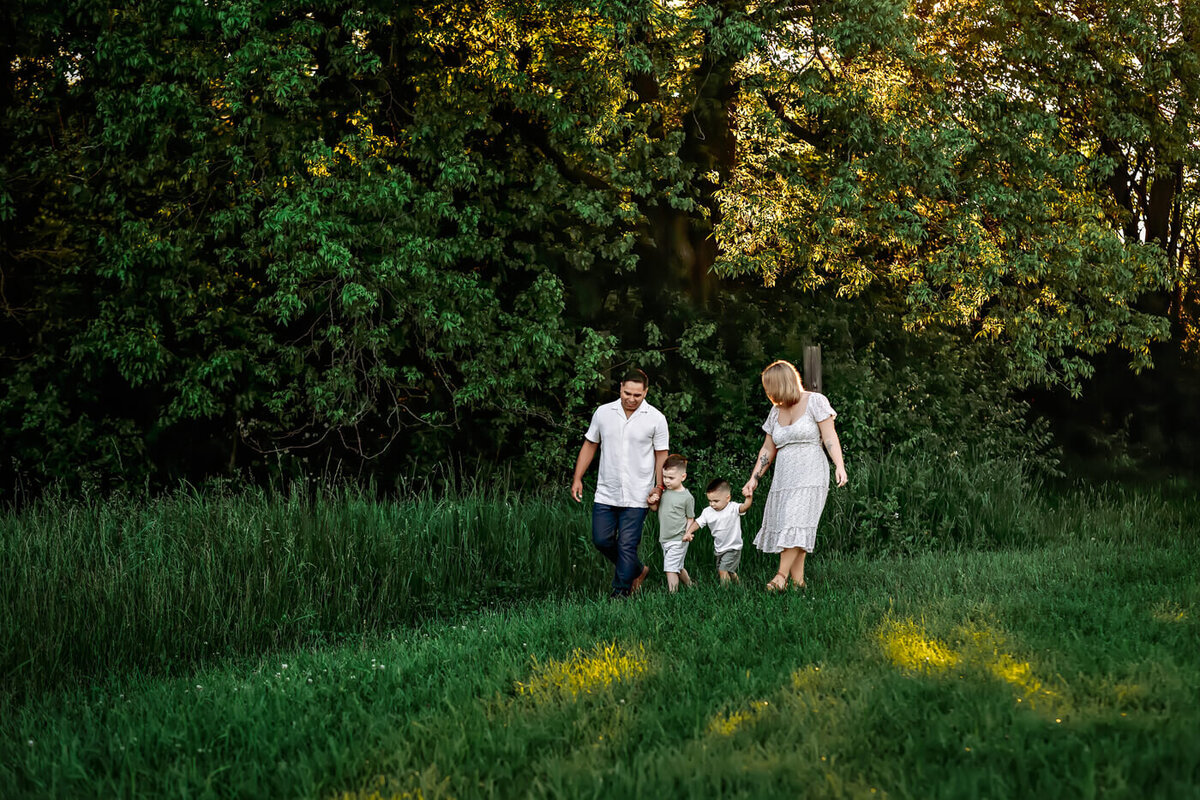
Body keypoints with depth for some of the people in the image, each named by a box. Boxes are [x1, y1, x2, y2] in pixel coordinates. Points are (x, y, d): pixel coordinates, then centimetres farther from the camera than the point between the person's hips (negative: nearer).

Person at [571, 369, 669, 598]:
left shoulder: (656, 418, -4)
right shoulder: (603, 413, 3)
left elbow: (661, 455, 2)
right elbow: (589, 446, 11)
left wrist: (659, 488, -5)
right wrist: (578, 479, 7)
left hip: (637, 497, -3)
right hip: (605, 493, 3)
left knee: (626, 546, -5)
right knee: (601, 539, 4)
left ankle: (620, 592, 8)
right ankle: (637, 570, 27)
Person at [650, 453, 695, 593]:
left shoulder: (687, 497, -10)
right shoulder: (663, 491, 5)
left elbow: (690, 518, -2)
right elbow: (654, 508, 12)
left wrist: (688, 533, -19)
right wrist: (652, 501, -10)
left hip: (678, 540, -7)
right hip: (664, 539, 7)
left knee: (671, 569, -12)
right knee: (678, 568, 19)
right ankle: (690, 585, 37)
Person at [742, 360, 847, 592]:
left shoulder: (815, 401, 1)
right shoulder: (776, 411, 18)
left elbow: (829, 436, -5)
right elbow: (768, 449, 21)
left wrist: (839, 465, -17)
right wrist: (754, 478, 15)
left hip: (810, 475, -6)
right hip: (783, 475, 6)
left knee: (796, 523, -18)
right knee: (783, 527, -3)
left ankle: (781, 576, -22)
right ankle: (797, 580, -3)